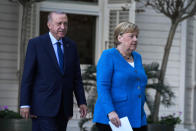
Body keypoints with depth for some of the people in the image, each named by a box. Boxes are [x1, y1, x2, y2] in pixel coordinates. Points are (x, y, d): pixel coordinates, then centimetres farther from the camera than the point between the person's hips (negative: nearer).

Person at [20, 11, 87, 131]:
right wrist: (25, 104, -10)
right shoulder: (35, 44, -2)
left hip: (64, 108, 5)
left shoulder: (71, 46, 12)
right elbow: (27, 76, -5)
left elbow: (76, 77, 12)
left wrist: (82, 102, 5)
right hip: (43, 106, -5)